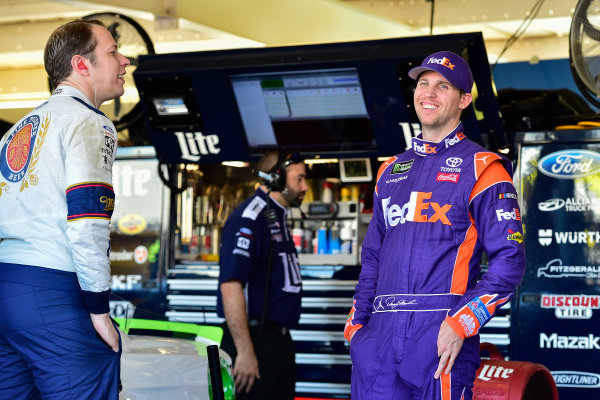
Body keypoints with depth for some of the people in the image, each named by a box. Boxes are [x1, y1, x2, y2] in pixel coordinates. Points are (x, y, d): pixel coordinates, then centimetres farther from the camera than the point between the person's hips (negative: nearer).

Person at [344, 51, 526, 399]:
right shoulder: (392, 170, 20)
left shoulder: (481, 168, 1)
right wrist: (356, 322, 13)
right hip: (379, 332, 5)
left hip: (440, 334, -5)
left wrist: (460, 325, -15)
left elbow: (510, 260, -6)